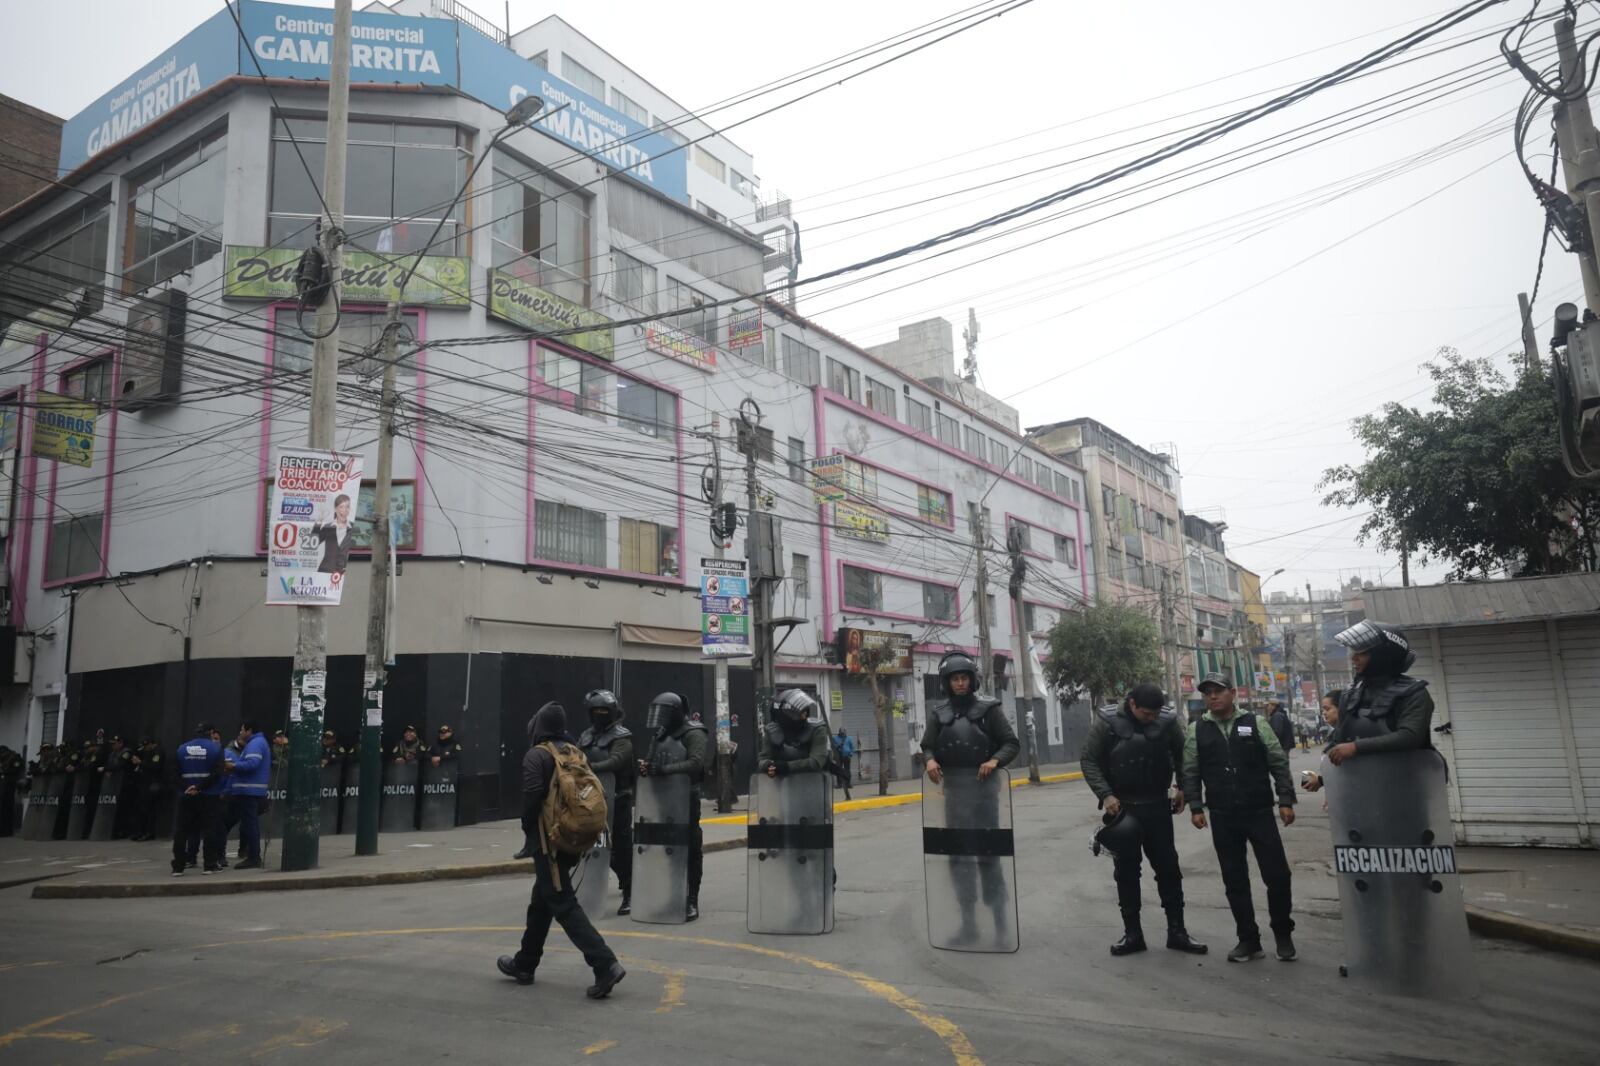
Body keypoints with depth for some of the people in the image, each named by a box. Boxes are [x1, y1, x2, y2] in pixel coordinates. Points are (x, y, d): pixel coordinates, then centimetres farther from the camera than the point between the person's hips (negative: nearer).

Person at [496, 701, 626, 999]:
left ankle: (605, 964, -16)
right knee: (541, 901, 21)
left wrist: (529, 829, -5)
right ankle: (524, 964, 34)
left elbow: (532, 795, -21)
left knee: (563, 905, -7)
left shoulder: (536, 755, -12)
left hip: (548, 840, -8)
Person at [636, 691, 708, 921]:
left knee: (690, 849, 0)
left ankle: (691, 902, 5)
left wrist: (665, 769, -32)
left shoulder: (693, 734, -9)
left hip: (686, 798, -7)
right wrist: (646, 766, -6)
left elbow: (696, 763, -23)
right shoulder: (661, 734, 14)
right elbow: (654, 761, 18)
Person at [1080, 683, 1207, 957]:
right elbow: (1089, 760, -7)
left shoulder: (1168, 721, -6)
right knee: (1126, 872, 7)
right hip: (1121, 808, -1)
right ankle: (1132, 933, 17)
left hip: (1157, 807, 1)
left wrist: (1182, 788, 0)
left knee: (1168, 868, 8)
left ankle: (1177, 932, 20)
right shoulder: (1107, 722, -11)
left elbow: (1182, 755, 10)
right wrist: (1105, 795, -16)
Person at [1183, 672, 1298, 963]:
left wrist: (1286, 800, -5)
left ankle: (1283, 933, 22)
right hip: (1222, 817, 1)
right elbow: (1191, 773, 5)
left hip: (1259, 811, -1)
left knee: (1277, 874, 0)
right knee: (1235, 880, 7)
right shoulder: (1197, 731, 3)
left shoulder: (1254, 723, 1)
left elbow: (1279, 763, 2)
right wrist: (1195, 807, -3)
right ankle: (1248, 939, 19)